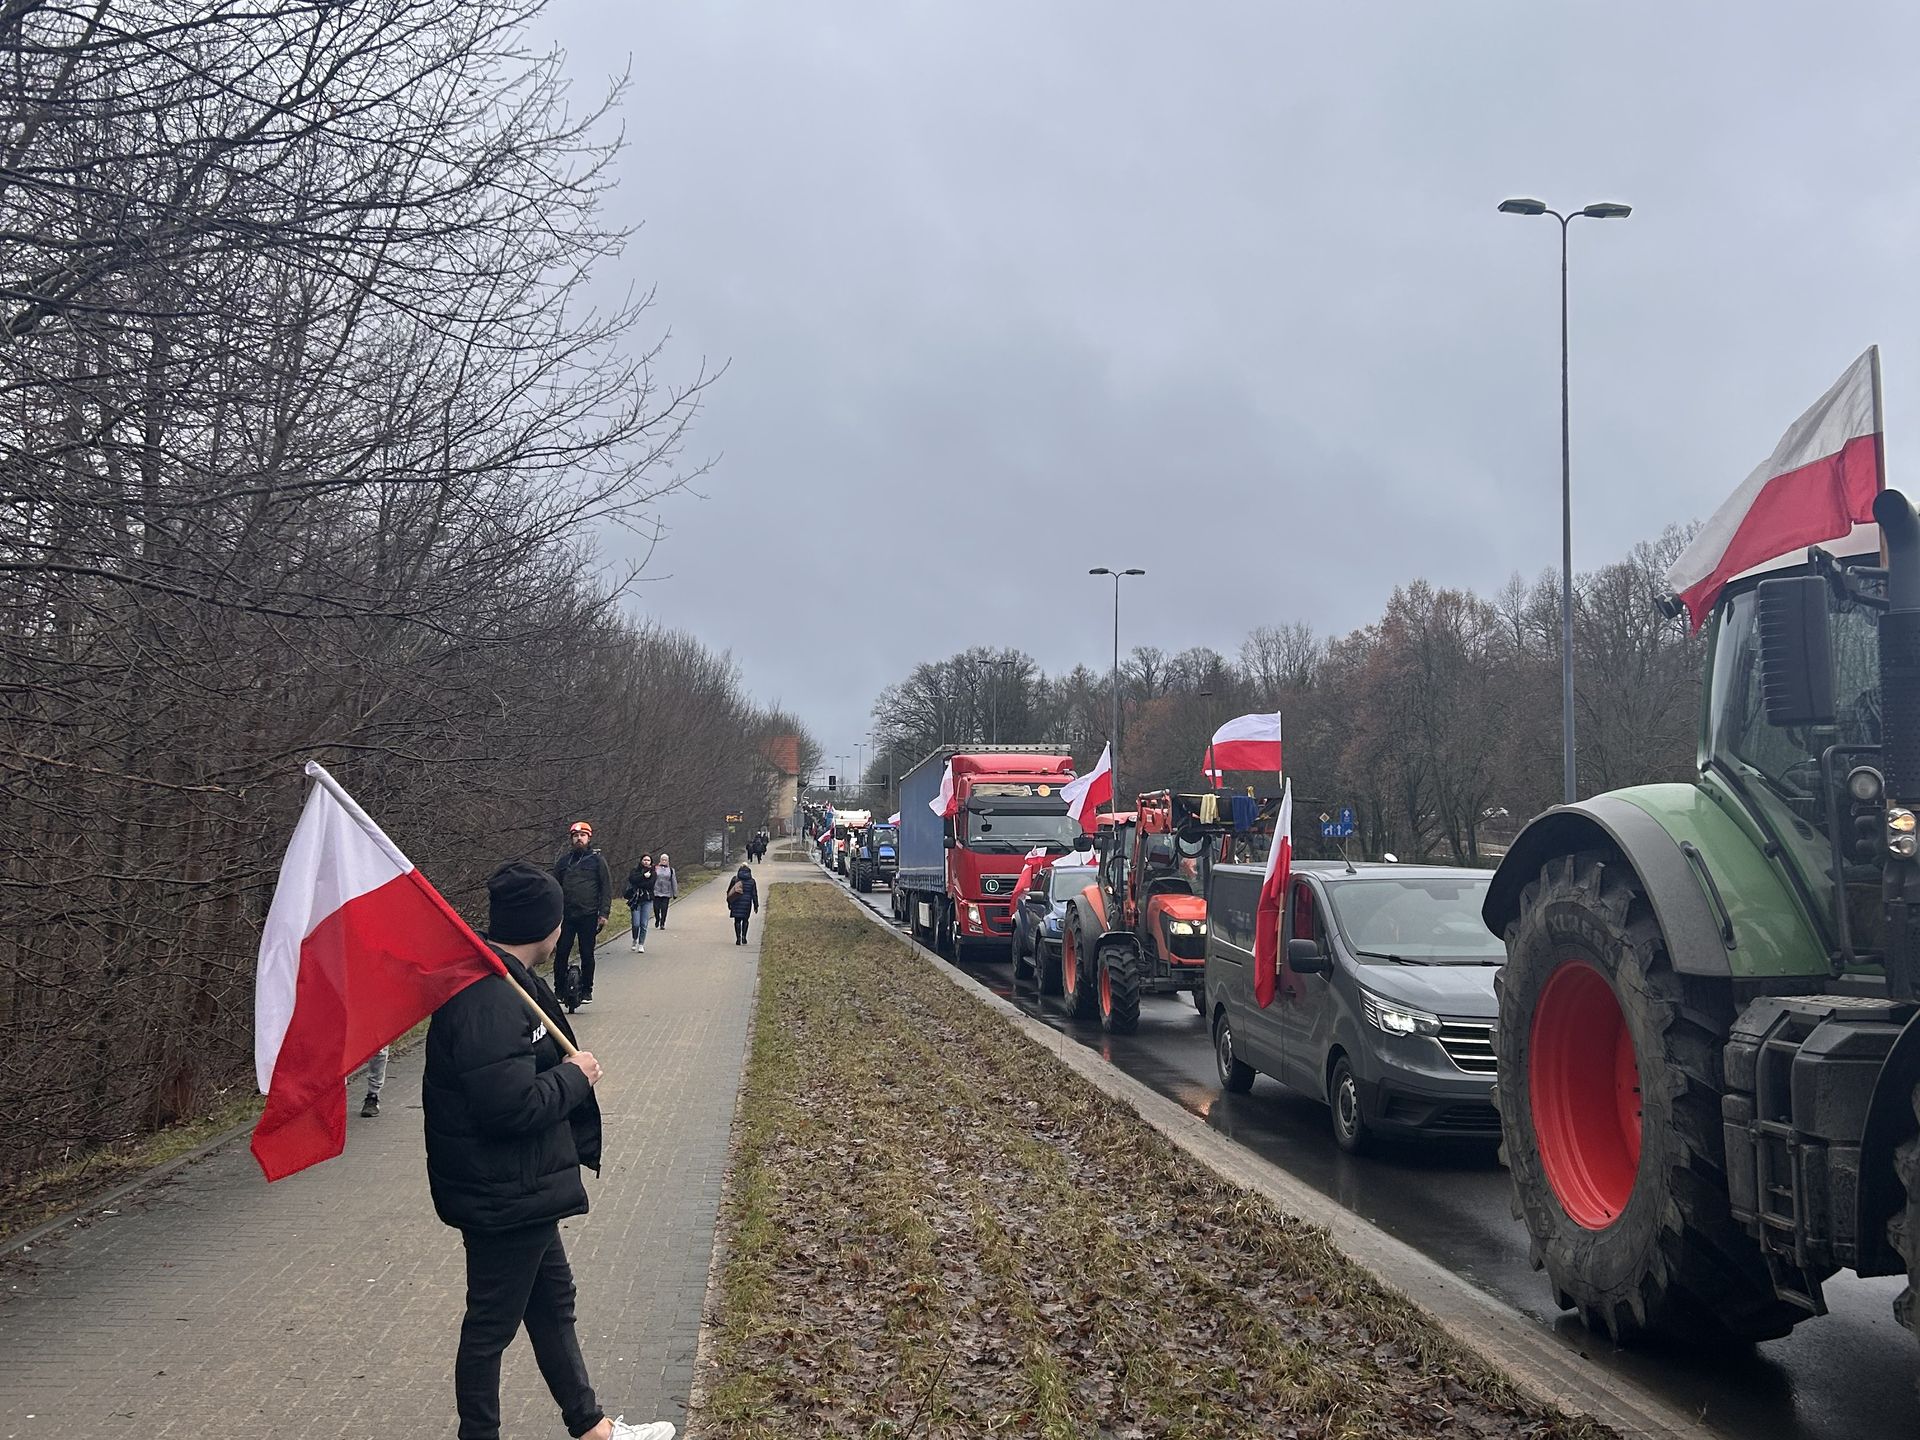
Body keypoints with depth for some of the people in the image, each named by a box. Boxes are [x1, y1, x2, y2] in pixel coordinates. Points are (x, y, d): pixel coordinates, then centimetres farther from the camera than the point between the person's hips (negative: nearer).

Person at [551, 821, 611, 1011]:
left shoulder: (597, 860, 4)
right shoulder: (563, 860, 12)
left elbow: (607, 887, 2)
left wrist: (604, 913, -5)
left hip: (589, 916, -2)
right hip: (566, 915, 2)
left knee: (587, 954, 2)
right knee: (561, 953, -2)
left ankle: (586, 991, 11)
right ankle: (559, 989, 8)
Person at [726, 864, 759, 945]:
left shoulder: (735, 879, 0)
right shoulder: (751, 881, 0)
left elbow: (729, 892, 3)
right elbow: (754, 894, 1)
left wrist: (729, 903, 12)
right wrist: (756, 905, 7)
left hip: (736, 902, -1)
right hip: (747, 903, 1)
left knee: (737, 920, 5)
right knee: (745, 920, 17)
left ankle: (738, 938, -3)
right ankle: (743, 936, 4)